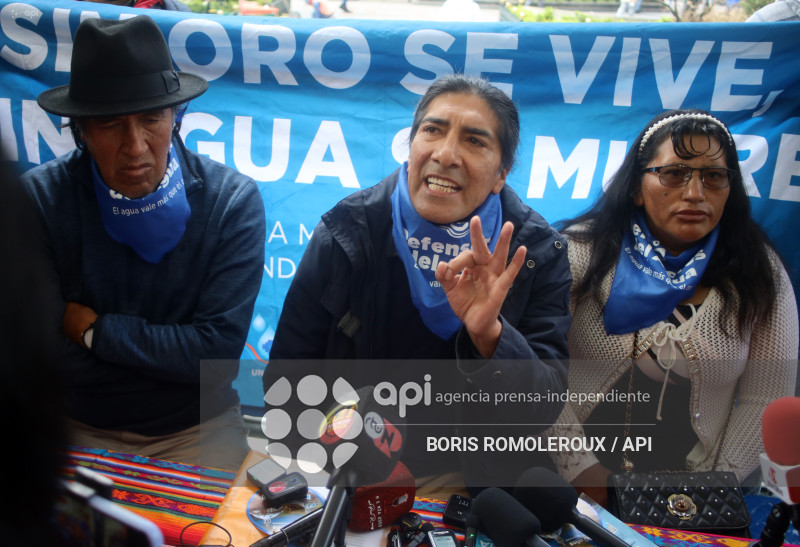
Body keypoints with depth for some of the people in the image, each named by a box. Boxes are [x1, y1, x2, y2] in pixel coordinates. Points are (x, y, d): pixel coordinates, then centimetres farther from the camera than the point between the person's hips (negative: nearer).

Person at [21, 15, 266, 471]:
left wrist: (94, 330, -11)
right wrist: (171, 350, -15)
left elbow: (220, 352, -16)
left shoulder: (233, 201, -12)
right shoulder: (38, 199, -10)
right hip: (77, 426, 1)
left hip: (198, 427, 0)